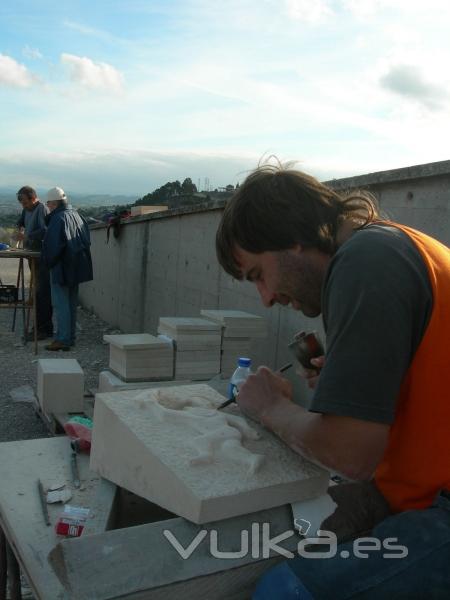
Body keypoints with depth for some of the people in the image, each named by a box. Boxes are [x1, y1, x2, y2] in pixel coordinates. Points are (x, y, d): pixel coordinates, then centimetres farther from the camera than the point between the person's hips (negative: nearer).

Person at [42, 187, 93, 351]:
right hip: (76, 268, 8)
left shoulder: (58, 218, -16)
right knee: (71, 303, 14)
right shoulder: (76, 216, 9)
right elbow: (86, 240, 13)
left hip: (62, 267, -8)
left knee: (60, 304, -2)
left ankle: (63, 339, 0)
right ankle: (70, 337, 22)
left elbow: (53, 245, -19)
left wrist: (49, 261, -4)